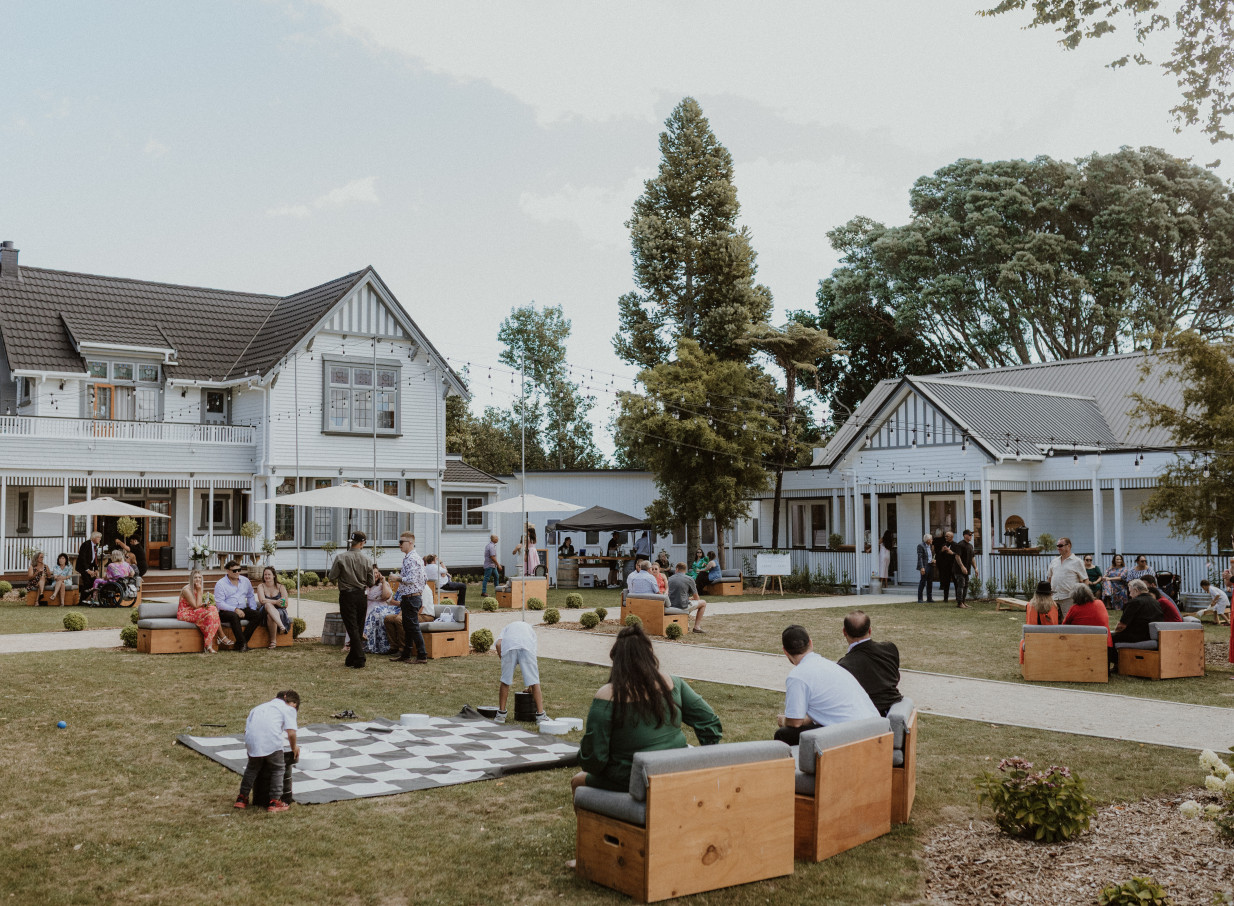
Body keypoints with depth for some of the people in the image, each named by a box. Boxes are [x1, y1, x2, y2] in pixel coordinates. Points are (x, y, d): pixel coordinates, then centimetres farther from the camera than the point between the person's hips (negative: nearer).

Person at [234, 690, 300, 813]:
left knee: (252, 767, 27)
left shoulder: (265, 705, 31)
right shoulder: (289, 709, 14)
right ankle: (274, 802, 10)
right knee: (278, 768, 14)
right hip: (271, 739, -5)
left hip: (251, 738, 5)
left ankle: (242, 798, 31)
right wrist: (294, 748, 17)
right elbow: (291, 733, 0)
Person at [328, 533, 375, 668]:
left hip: (347, 596, -3)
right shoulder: (367, 559, -3)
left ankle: (360, 661, -9)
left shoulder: (341, 558, -10)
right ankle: (350, 660, 23)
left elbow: (332, 577, -7)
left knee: (352, 629, -2)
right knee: (359, 629, 14)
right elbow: (371, 582, 3)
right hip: (362, 596, 3)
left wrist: (338, 581, 16)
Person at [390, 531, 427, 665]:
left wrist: (397, 578, -9)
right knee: (407, 628, 15)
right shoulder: (407, 558, 15)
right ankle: (405, 655, 24)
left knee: (413, 627, -6)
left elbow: (411, 579, -25)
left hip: (411, 598, -10)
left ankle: (422, 656, -3)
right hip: (407, 597, 10)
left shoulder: (412, 559, -17)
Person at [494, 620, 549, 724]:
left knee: (505, 681, 13)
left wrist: (503, 660, 17)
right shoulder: (530, 629, 41)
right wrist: (530, 684, 43)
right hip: (527, 647, 0)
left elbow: (498, 644, 11)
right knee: (534, 682, 6)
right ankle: (540, 715, 4)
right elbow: (535, 662, 38)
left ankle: (501, 714, 21)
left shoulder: (506, 627, 39)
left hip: (508, 647, 0)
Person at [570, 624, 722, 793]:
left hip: (632, 784, -5)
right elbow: (710, 723, 0)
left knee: (578, 781, 24)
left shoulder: (607, 696, -18)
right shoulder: (671, 682, -5)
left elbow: (594, 758, -15)